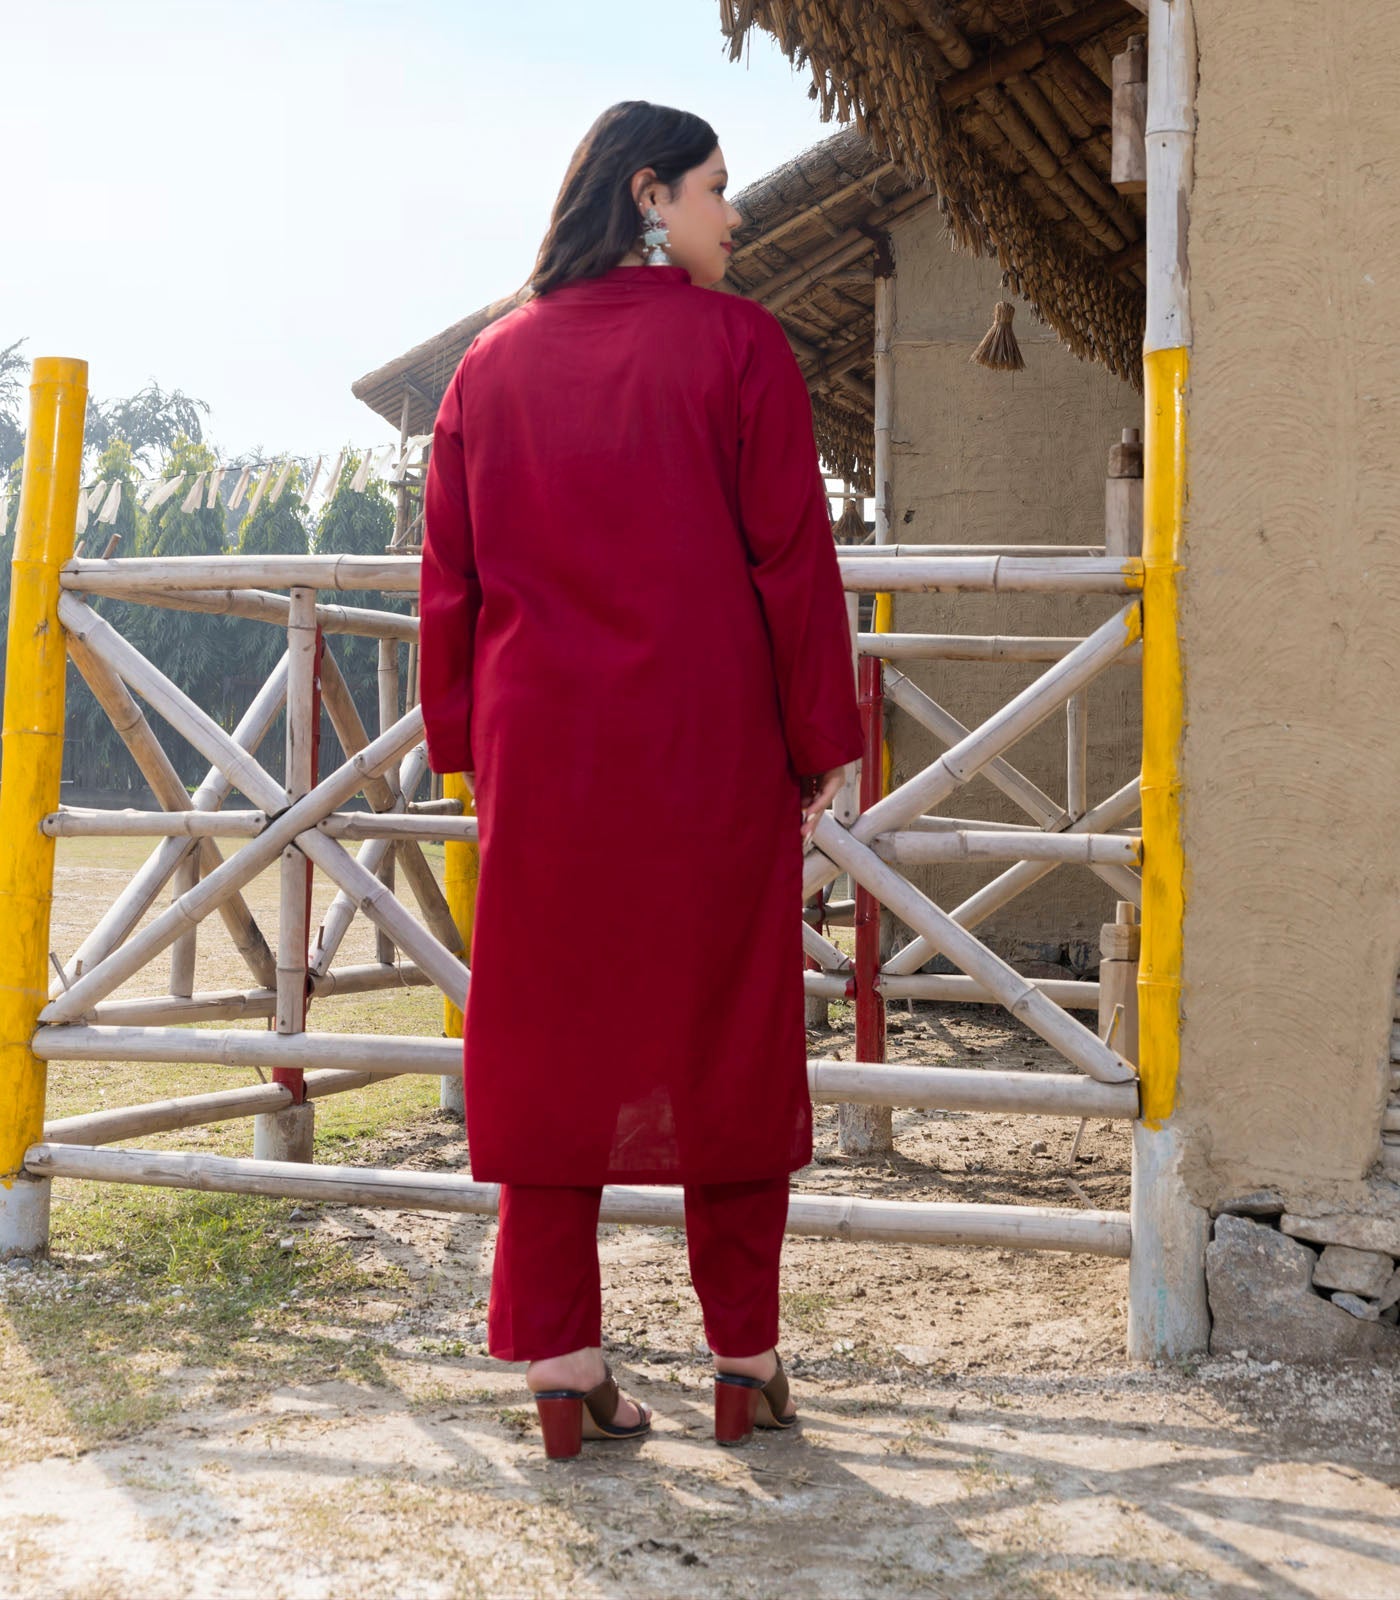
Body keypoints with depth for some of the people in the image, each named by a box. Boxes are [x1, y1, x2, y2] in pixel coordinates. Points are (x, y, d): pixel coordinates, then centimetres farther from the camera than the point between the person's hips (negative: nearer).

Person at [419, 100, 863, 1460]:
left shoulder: (493, 364, 10)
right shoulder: (736, 345, -2)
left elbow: (449, 581, 9)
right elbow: (793, 559, -5)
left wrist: (467, 744, 15)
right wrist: (821, 741, 0)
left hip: (542, 757, 3)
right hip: (714, 758, -3)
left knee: (550, 1040, 7)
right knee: (727, 1039, 6)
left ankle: (562, 1368, 8)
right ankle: (745, 1360, 13)